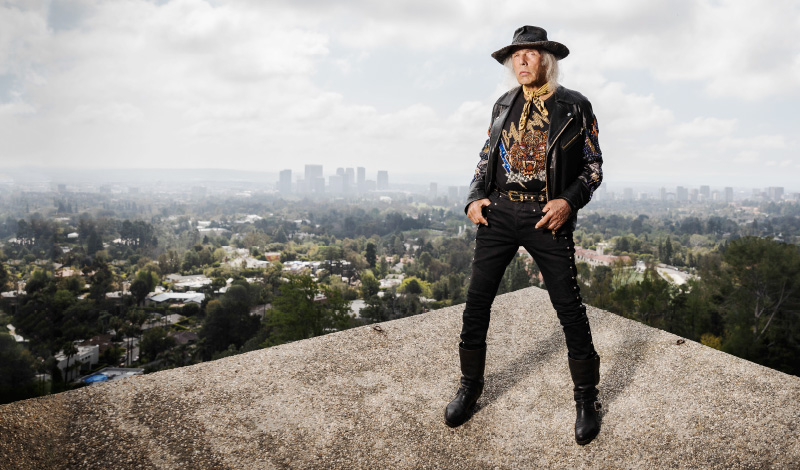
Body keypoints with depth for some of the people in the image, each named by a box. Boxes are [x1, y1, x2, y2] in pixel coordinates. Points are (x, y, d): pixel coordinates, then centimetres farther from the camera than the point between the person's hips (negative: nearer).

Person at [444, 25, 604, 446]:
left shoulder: (575, 107, 4)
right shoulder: (503, 105, 14)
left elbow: (593, 166, 5)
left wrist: (569, 201, -13)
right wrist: (474, 198, 3)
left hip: (547, 217, -3)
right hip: (498, 211, 3)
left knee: (569, 307, 0)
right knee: (477, 300, 2)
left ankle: (586, 397, 19)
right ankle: (469, 386, 20)